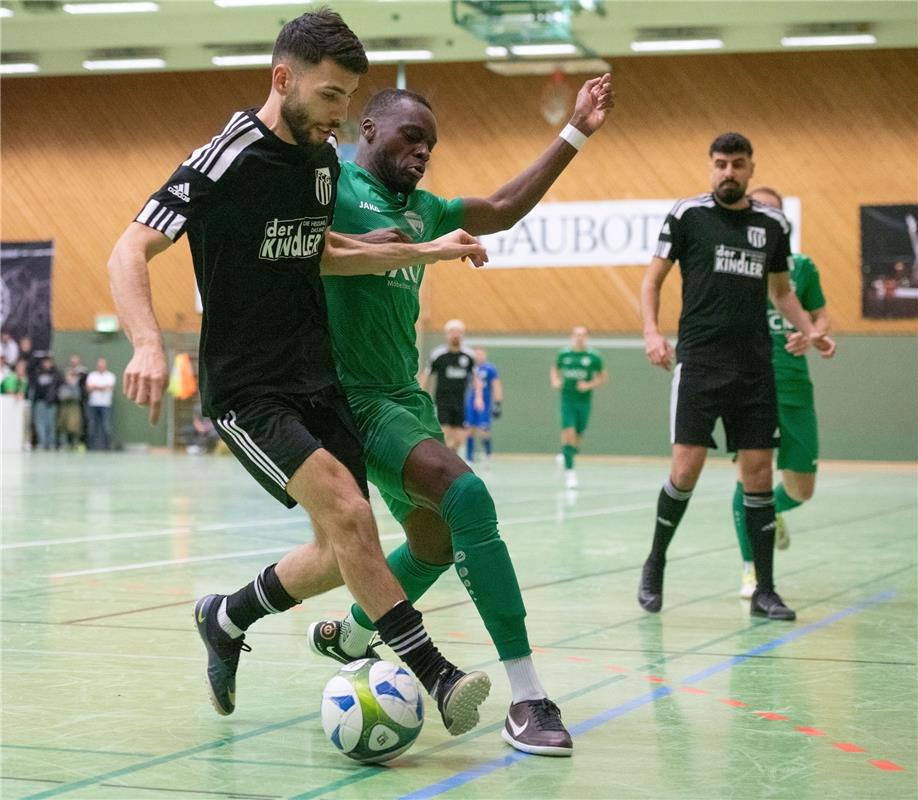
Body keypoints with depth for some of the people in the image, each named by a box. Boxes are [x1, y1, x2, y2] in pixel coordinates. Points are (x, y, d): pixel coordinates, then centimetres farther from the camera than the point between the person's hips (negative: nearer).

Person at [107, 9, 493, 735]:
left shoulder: (324, 160, 7)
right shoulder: (227, 162, -16)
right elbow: (129, 252, -18)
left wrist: (425, 252, 18)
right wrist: (149, 344, -34)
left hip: (317, 380, 8)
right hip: (246, 391, -8)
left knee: (347, 552, 5)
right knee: (347, 512, -23)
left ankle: (228, 621, 29)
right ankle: (437, 675, -17)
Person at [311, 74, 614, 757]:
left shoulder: (422, 208, 18)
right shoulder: (331, 183, -5)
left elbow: (501, 210, 26)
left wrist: (576, 132, 26)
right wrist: (359, 247, -26)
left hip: (406, 393, 10)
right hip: (353, 394, -10)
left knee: (437, 543, 16)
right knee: (467, 495, -24)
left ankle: (349, 635, 44)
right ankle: (527, 697, -25)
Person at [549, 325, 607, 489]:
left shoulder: (593, 357, -3)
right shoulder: (563, 355, 2)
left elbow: (603, 376, 6)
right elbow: (555, 369, 20)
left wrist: (589, 385, -10)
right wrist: (555, 381, -1)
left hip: (584, 401, 1)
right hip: (567, 400, 0)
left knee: (578, 437, 6)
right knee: (568, 432, -15)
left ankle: (566, 457, 36)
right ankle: (569, 471, -13)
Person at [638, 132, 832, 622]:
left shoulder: (772, 224, 10)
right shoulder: (688, 214, 0)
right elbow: (653, 278, 4)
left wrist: (807, 329, 4)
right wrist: (651, 332, -11)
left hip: (755, 369, 3)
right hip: (699, 363, -3)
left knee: (759, 474, 2)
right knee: (686, 470, -8)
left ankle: (764, 590, 9)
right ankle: (654, 566, 14)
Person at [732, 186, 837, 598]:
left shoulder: (801, 267, 8)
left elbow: (820, 317, 16)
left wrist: (816, 335, -6)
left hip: (794, 386, 3)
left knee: (801, 490, 4)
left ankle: (774, 512, 41)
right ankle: (750, 569, 5)